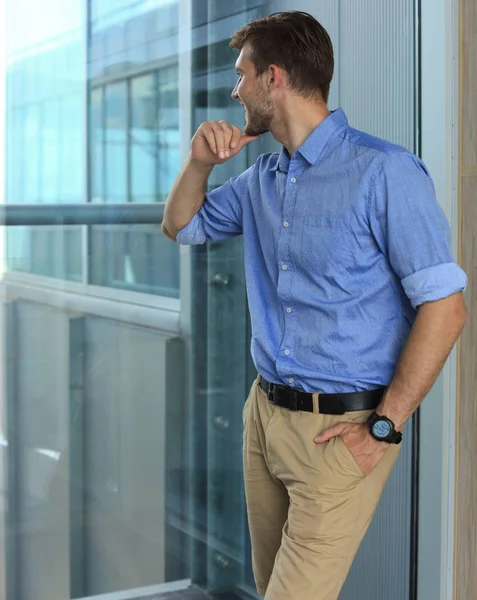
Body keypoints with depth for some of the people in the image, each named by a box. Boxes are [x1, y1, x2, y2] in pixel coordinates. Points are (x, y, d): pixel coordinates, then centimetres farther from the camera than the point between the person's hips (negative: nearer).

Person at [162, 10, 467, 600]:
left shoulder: (384, 171, -16)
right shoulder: (261, 177, 9)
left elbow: (444, 307, -18)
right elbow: (181, 226, 23)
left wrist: (385, 427, -17)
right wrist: (199, 161, 3)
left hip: (340, 428, -7)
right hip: (265, 413, 8)